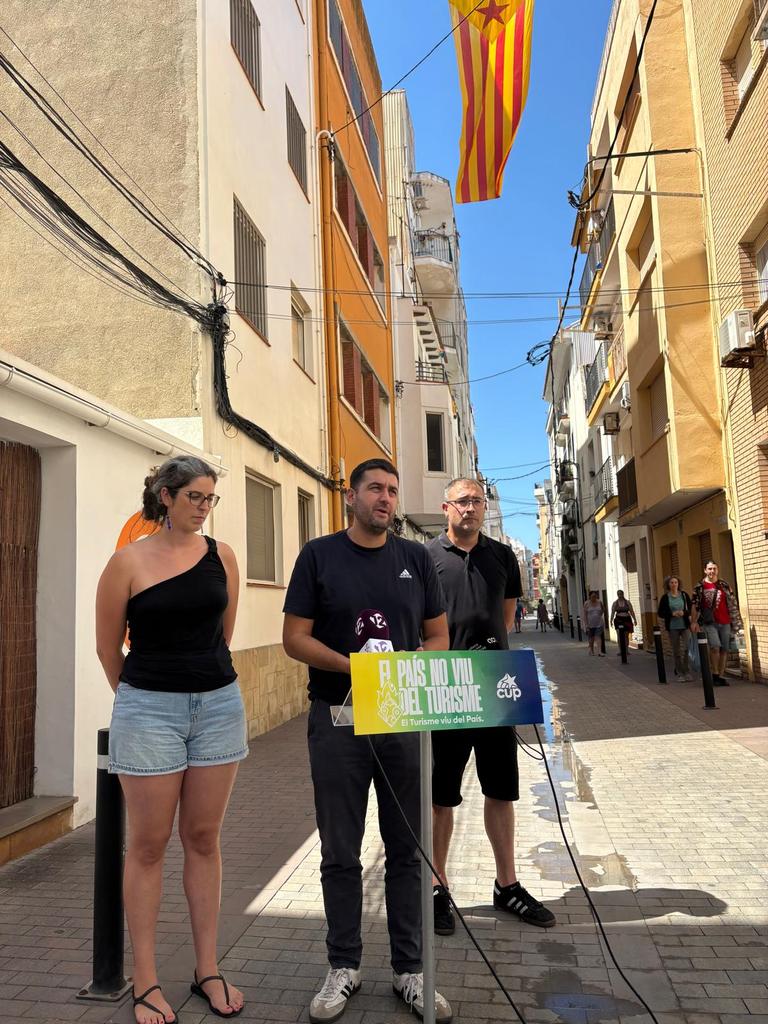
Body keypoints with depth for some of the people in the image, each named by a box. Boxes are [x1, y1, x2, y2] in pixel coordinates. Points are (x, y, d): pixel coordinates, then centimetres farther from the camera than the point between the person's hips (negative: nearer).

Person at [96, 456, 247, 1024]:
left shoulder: (221, 555, 3)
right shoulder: (129, 561, -6)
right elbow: (108, 647, 2)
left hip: (218, 705, 3)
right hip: (149, 710, -3)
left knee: (204, 839, 12)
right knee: (148, 845, 7)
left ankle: (208, 969, 25)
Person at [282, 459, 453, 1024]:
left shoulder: (416, 558, 6)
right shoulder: (319, 555, 0)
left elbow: (440, 638, 7)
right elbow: (295, 637, -4)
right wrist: (350, 665, -18)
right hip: (338, 718, -2)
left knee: (407, 850, 11)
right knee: (341, 853, 10)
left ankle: (411, 970, 26)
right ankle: (344, 966, 28)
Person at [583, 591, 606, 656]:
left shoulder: (600, 602, 0)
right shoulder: (586, 603, -6)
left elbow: (603, 610, 19)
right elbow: (584, 614, -7)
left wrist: (600, 616, 13)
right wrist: (586, 624, -12)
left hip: (599, 623, 0)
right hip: (590, 623, 0)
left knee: (599, 637, -11)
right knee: (591, 638, 11)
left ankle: (600, 651, -18)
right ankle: (591, 650, 30)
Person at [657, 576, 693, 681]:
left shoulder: (684, 595, 4)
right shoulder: (665, 597, 1)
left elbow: (691, 608, 6)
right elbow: (660, 613, 2)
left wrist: (684, 612, -14)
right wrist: (672, 614, -13)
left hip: (685, 626, 0)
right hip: (672, 627, 0)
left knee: (686, 649, -10)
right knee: (676, 651, 5)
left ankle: (687, 672, 0)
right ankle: (680, 673, 14)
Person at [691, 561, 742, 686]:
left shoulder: (724, 585, 8)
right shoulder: (700, 587, 2)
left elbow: (732, 603, 11)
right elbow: (695, 606, 3)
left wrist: (735, 620, 5)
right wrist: (693, 622, -4)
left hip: (725, 623, 3)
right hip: (710, 623, -3)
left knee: (724, 650, 4)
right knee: (715, 647, -17)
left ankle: (721, 676, 13)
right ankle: (715, 674, -3)